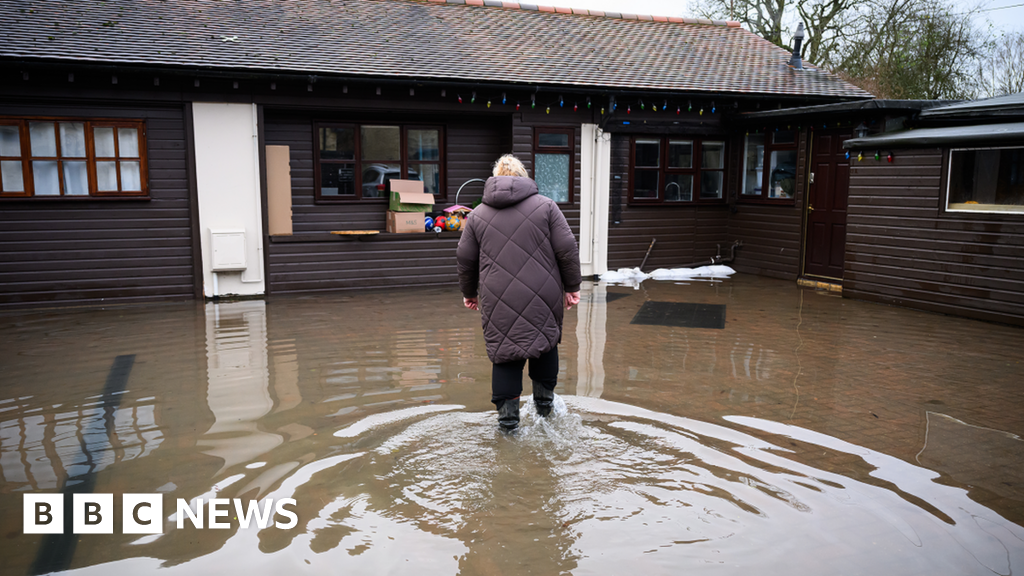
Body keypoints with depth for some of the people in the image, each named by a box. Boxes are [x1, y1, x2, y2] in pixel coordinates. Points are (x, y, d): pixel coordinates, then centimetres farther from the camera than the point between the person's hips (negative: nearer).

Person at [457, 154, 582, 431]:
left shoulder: (478, 214, 8)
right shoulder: (545, 206, 2)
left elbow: (465, 259, 12)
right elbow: (567, 250, -2)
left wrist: (469, 292, 25)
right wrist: (572, 287, 6)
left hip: (499, 302, 1)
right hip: (543, 297, 0)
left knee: (505, 349, 9)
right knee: (546, 341, 19)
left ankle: (507, 412, 9)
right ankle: (544, 399, 28)